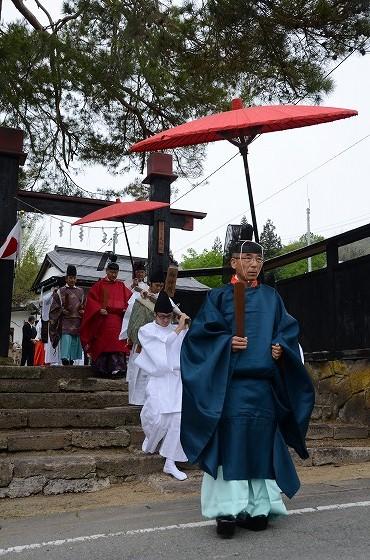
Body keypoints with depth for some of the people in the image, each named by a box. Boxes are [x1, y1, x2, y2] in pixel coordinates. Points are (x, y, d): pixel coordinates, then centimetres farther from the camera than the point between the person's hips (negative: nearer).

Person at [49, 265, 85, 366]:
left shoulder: (80, 292, 16)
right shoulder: (60, 292, 5)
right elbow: (54, 308, 3)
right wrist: (62, 311, -13)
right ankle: (65, 362, -20)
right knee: (66, 340, -15)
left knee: (75, 343, 4)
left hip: (77, 323, 4)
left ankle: (71, 361, 13)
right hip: (65, 322, -4)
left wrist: (83, 311, 2)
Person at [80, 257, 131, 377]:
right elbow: (91, 299, 1)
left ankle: (117, 368, -13)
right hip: (103, 320, -2)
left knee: (117, 344, -8)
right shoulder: (99, 285, 6)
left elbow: (129, 299, 14)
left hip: (118, 320, 2)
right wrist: (99, 309, -14)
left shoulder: (121, 286, 15)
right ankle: (102, 369, 4)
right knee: (102, 344, -3)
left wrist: (126, 309, -5)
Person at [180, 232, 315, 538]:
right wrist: (227, 342, -16)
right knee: (231, 442, -7)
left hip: (264, 383, 3)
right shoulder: (219, 296, 5)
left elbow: (288, 330, 13)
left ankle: (257, 507, 15)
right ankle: (229, 508, -1)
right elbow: (202, 332, -1)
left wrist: (281, 347, -6)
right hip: (231, 382, -3)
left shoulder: (271, 297, 15)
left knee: (261, 442, 5)